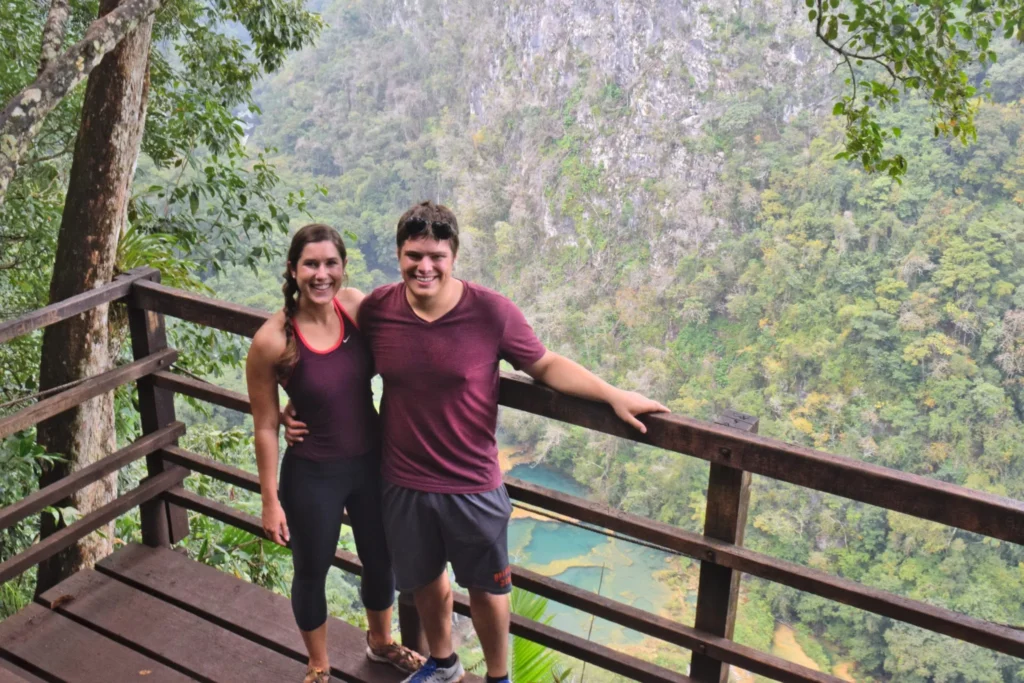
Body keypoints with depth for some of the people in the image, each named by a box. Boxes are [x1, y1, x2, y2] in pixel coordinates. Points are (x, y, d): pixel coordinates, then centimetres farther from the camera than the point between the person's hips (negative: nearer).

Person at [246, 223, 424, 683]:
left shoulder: (357, 305, -12)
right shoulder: (271, 341, -22)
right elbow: (265, 427, -13)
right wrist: (271, 500, -8)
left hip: (373, 462, 4)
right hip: (313, 475, -4)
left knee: (381, 561, 23)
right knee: (312, 574, 19)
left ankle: (380, 642, 54)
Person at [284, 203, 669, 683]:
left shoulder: (492, 312, -18)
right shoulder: (375, 310, -10)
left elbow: (545, 365, -7)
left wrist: (614, 396, -15)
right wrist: (301, 410, 0)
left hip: (472, 486, -2)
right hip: (402, 484, 3)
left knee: (486, 586, 17)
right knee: (424, 579, 25)